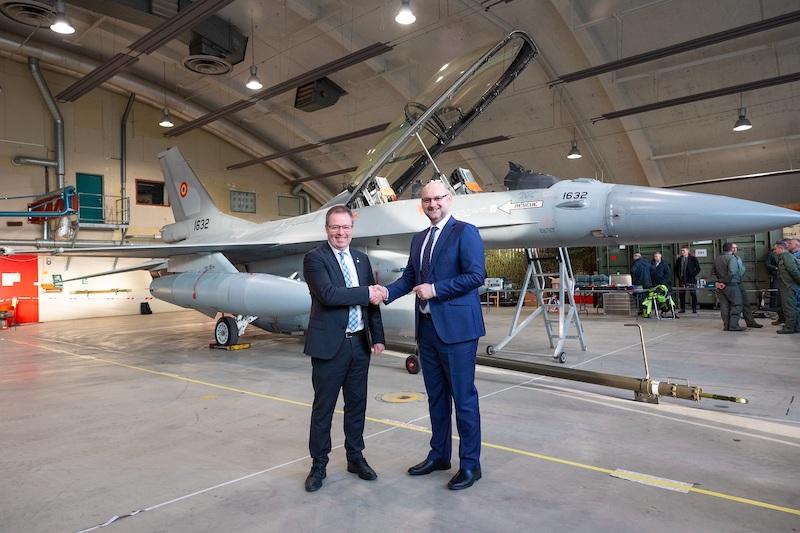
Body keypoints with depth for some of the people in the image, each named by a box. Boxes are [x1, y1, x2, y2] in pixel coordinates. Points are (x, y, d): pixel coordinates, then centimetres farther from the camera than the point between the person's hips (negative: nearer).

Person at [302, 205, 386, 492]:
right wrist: (366, 292, -17)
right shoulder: (314, 258, -8)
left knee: (357, 404, 15)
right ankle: (318, 465, 22)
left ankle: (355, 458, 31)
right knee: (323, 407, 7)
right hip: (329, 345, -5)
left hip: (359, 343, 5)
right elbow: (328, 294, -22)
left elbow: (373, 300, 11)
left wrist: (378, 337, 8)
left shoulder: (362, 259, 11)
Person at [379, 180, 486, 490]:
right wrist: (387, 292, -6)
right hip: (427, 328, 7)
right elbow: (409, 276, 12)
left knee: (463, 398, 2)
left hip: (456, 328, -7)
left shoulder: (465, 232, -6)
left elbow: (476, 275, -15)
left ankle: (470, 464, 16)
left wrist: (435, 289, -17)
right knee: (436, 397, 17)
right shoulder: (419, 239, 16)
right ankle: (439, 455, 31)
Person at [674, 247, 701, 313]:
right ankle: (682, 309, 10)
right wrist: (678, 276, 6)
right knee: (681, 295, 3)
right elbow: (676, 269, 20)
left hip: (691, 280, -4)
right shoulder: (678, 260, 13)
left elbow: (698, 269, 2)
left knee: (693, 294, -3)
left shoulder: (693, 259, 2)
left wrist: (693, 275, -8)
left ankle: (694, 309, 1)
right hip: (681, 280, 4)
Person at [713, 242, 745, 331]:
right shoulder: (732, 258, -12)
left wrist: (717, 282, 13)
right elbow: (732, 272, -23)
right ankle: (733, 326, -2)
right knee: (736, 305, 1)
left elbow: (714, 273, 13)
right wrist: (726, 282, -14)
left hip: (720, 286, 7)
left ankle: (726, 326, 12)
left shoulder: (717, 259, 10)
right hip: (731, 285, -7)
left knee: (724, 306, 9)